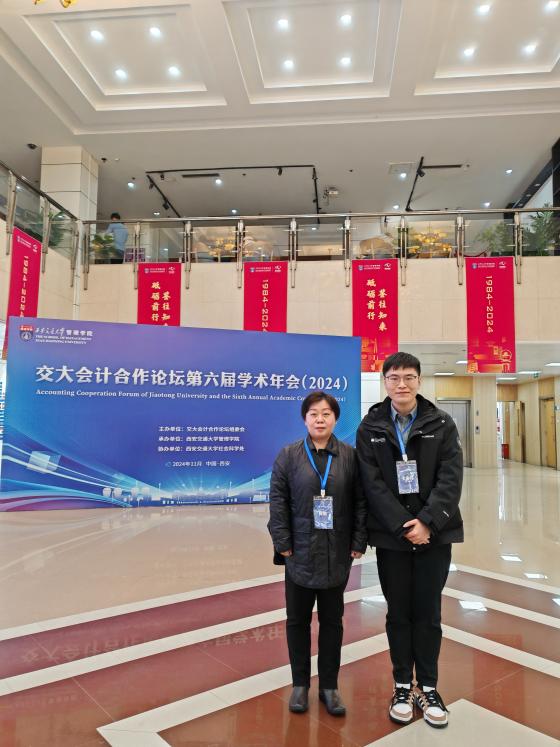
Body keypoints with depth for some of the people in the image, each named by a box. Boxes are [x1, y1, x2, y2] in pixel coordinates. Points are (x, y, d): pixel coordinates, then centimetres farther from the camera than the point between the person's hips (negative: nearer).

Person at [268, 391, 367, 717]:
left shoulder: (350, 455, -1)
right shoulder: (289, 455, -3)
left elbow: (360, 501, -1)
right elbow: (278, 500, -4)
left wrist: (359, 542, -6)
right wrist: (283, 543, -8)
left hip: (337, 554, 0)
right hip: (299, 552, 0)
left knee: (332, 620, 14)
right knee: (298, 619, 13)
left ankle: (329, 685, 30)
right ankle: (300, 684, 31)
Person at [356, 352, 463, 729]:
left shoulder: (442, 423, -1)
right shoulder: (370, 427, -2)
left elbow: (451, 478, -8)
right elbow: (372, 483, -8)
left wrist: (427, 522, -17)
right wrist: (402, 525, -15)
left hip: (434, 534, 0)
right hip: (391, 535, 0)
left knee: (428, 612, 11)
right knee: (398, 613, 12)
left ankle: (428, 687, 29)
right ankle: (403, 686, 29)